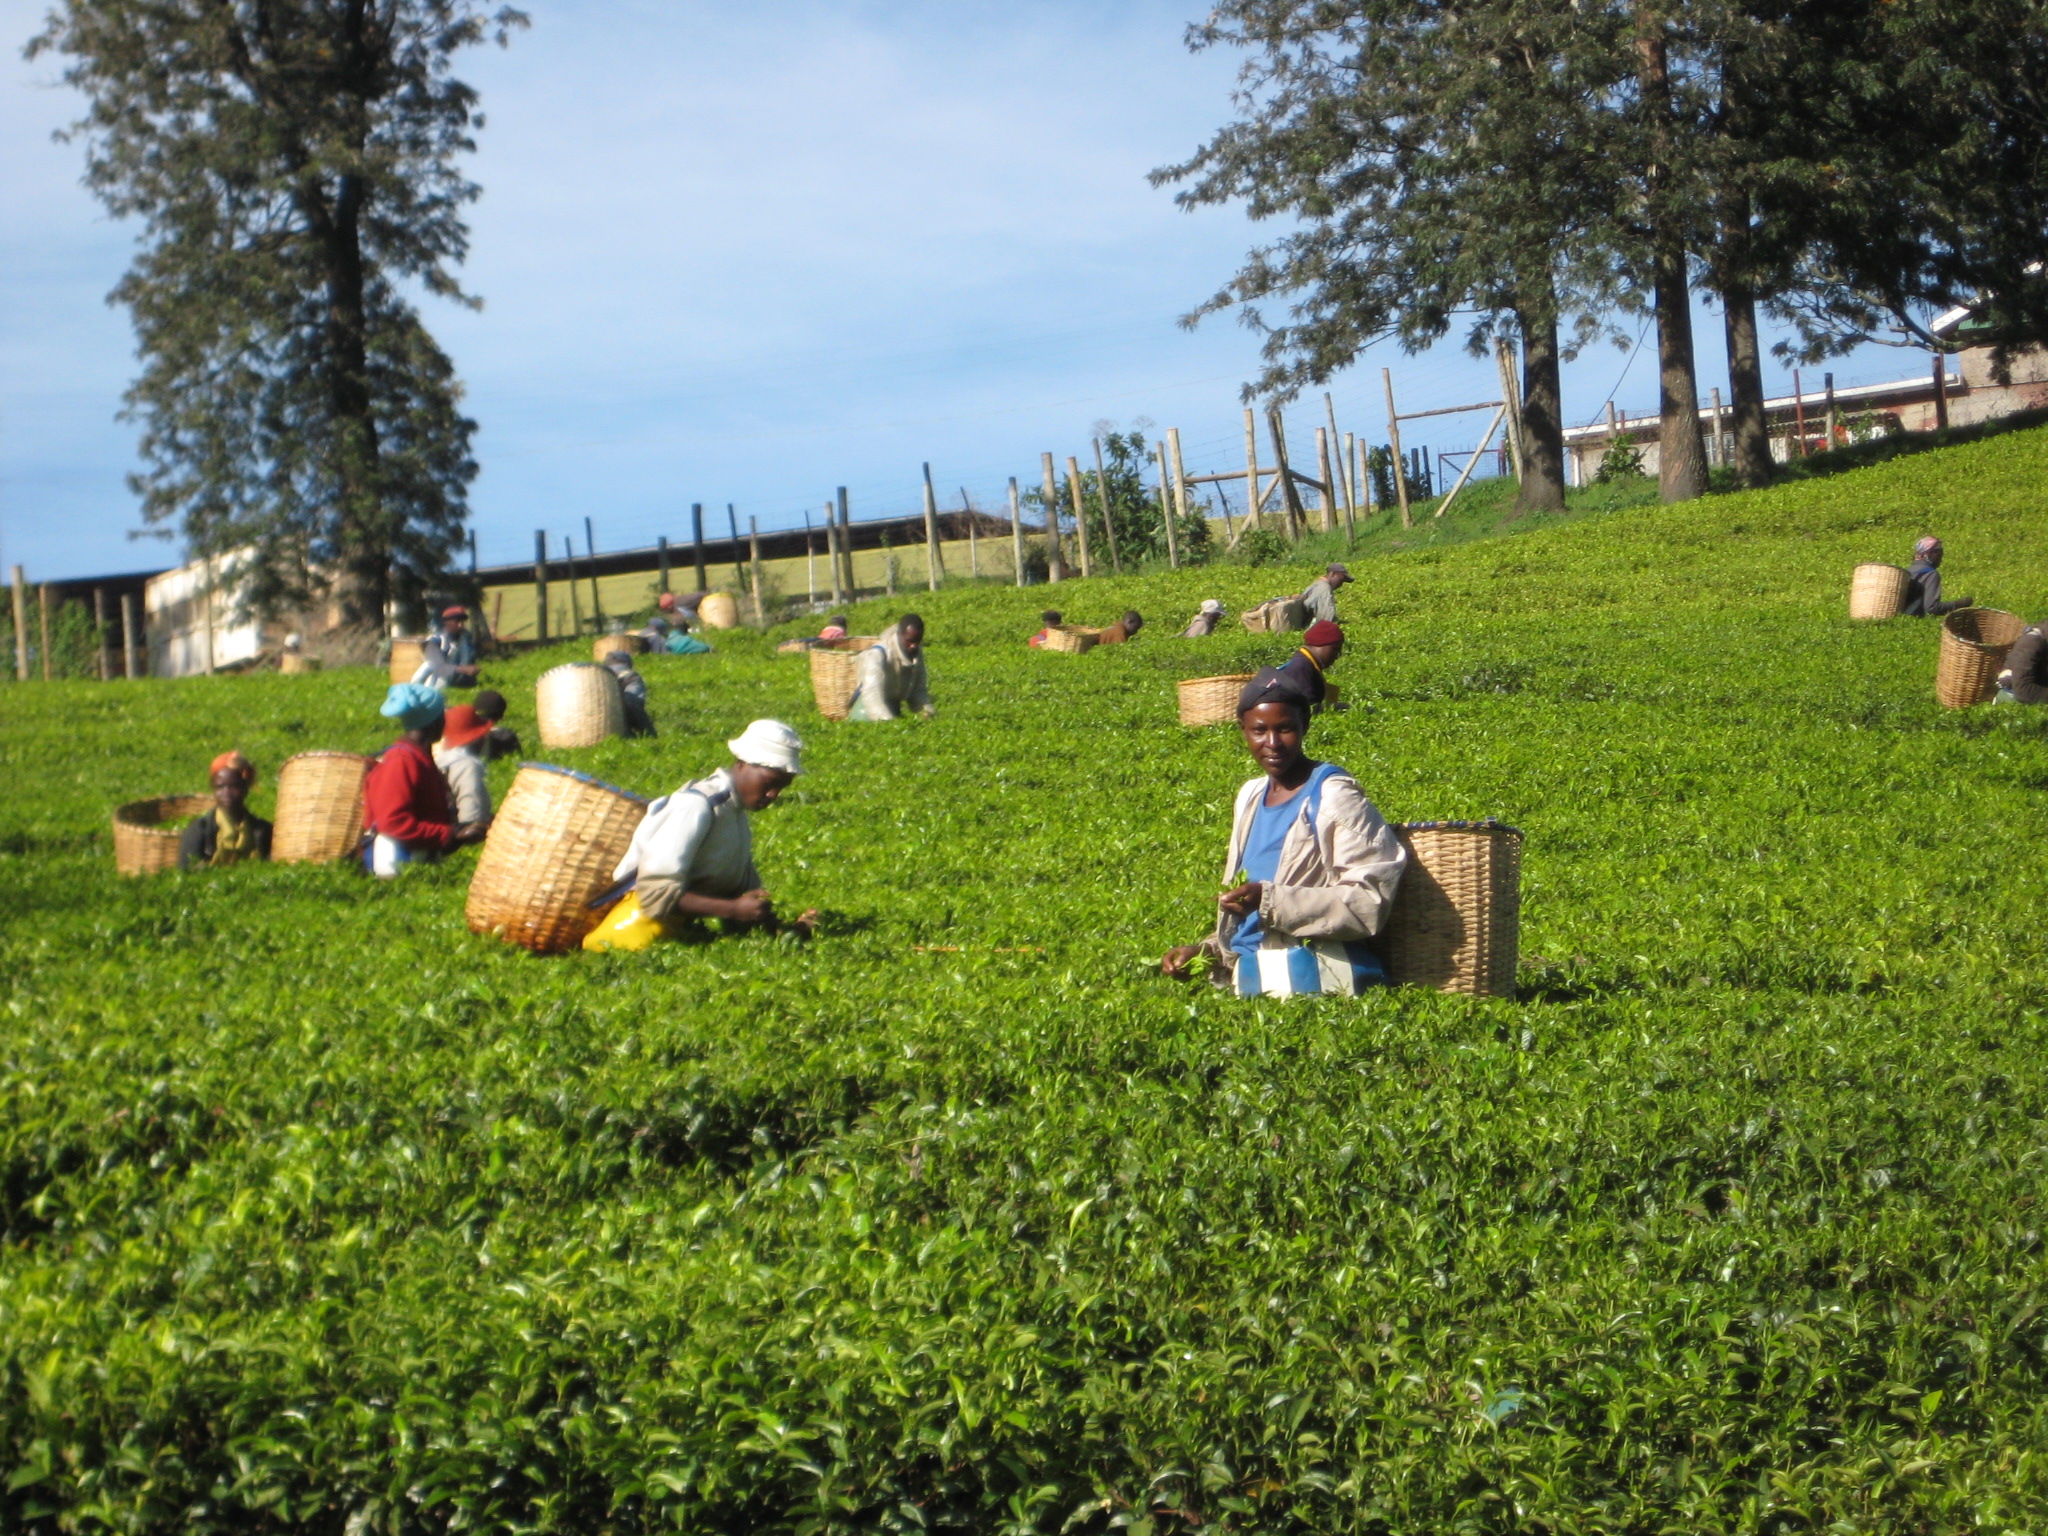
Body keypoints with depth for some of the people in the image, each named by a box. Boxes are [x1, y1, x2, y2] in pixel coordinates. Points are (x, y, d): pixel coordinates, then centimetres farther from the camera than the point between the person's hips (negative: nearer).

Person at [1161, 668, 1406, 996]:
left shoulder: (1336, 798, -5)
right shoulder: (1250, 797, 19)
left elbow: (1369, 902, -17)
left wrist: (1269, 901, -23)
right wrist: (1207, 951, 11)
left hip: (1313, 983, -7)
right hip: (1248, 981, 7)